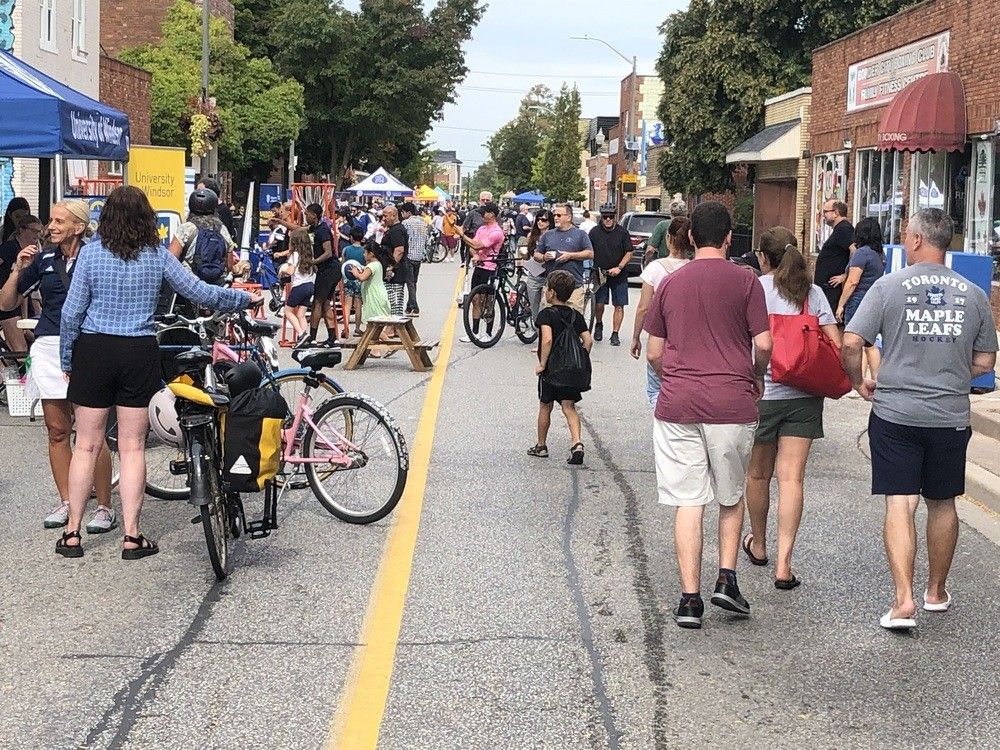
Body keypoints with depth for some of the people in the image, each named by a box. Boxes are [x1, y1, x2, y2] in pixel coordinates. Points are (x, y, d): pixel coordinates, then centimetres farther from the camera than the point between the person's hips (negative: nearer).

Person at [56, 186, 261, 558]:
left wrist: (67, 359, 8)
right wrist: (246, 297, 15)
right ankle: (132, 536, 6)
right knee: (132, 447, 5)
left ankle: (72, 534, 12)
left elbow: (72, 312, -3)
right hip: (140, 355, 0)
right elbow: (200, 293, 1)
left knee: (87, 445, 7)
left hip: (94, 350, 0)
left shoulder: (91, 252, -4)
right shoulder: (158, 255, -2)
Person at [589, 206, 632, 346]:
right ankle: (598, 325, 29)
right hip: (600, 274, 0)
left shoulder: (622, 232, -2)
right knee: (599, 304, -1)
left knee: (619, 306, -2)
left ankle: (615, 334, 6)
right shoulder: (594, 232, 1)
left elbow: (629, 253, 0)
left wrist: (618, 268, -12)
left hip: (619, 275, 0)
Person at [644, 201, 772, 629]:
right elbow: (763, 344, -6)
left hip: (677, 404, 2)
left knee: (687, 502, 3)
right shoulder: (744, 281, -1)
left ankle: (690, 599, 2)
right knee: (731, 497, 17)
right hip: (732, 403, -2)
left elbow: (653, 353, 9)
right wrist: (756, 378, 14)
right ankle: (726, 579, 7)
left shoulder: (670, 283, 8)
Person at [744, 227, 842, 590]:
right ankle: (783, 563, -9)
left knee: (758, 474, 16)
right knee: (791, 478, -1)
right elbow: (836, 344, 0)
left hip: (761, 393, -2)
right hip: (804, 396, 2)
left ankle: (758, 546, 34)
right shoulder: (813, 292, 4)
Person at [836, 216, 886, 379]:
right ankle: (875, 380, 18)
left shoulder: (862, 253, -14)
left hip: (858, 302, -9)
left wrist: (841, 304, -13)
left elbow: (853, 282, -18)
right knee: (870, 345, 15)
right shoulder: (880, 253, 11)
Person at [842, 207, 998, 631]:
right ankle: (937, 592, 32)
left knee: (899, 504, -1)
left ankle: (904, 600, -12)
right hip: (951, 417, 3)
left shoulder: (889, 286, -8)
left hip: (895, 414, -3)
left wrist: (858, 382, 4)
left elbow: (850, 344, -13)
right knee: (942, 503, 17)